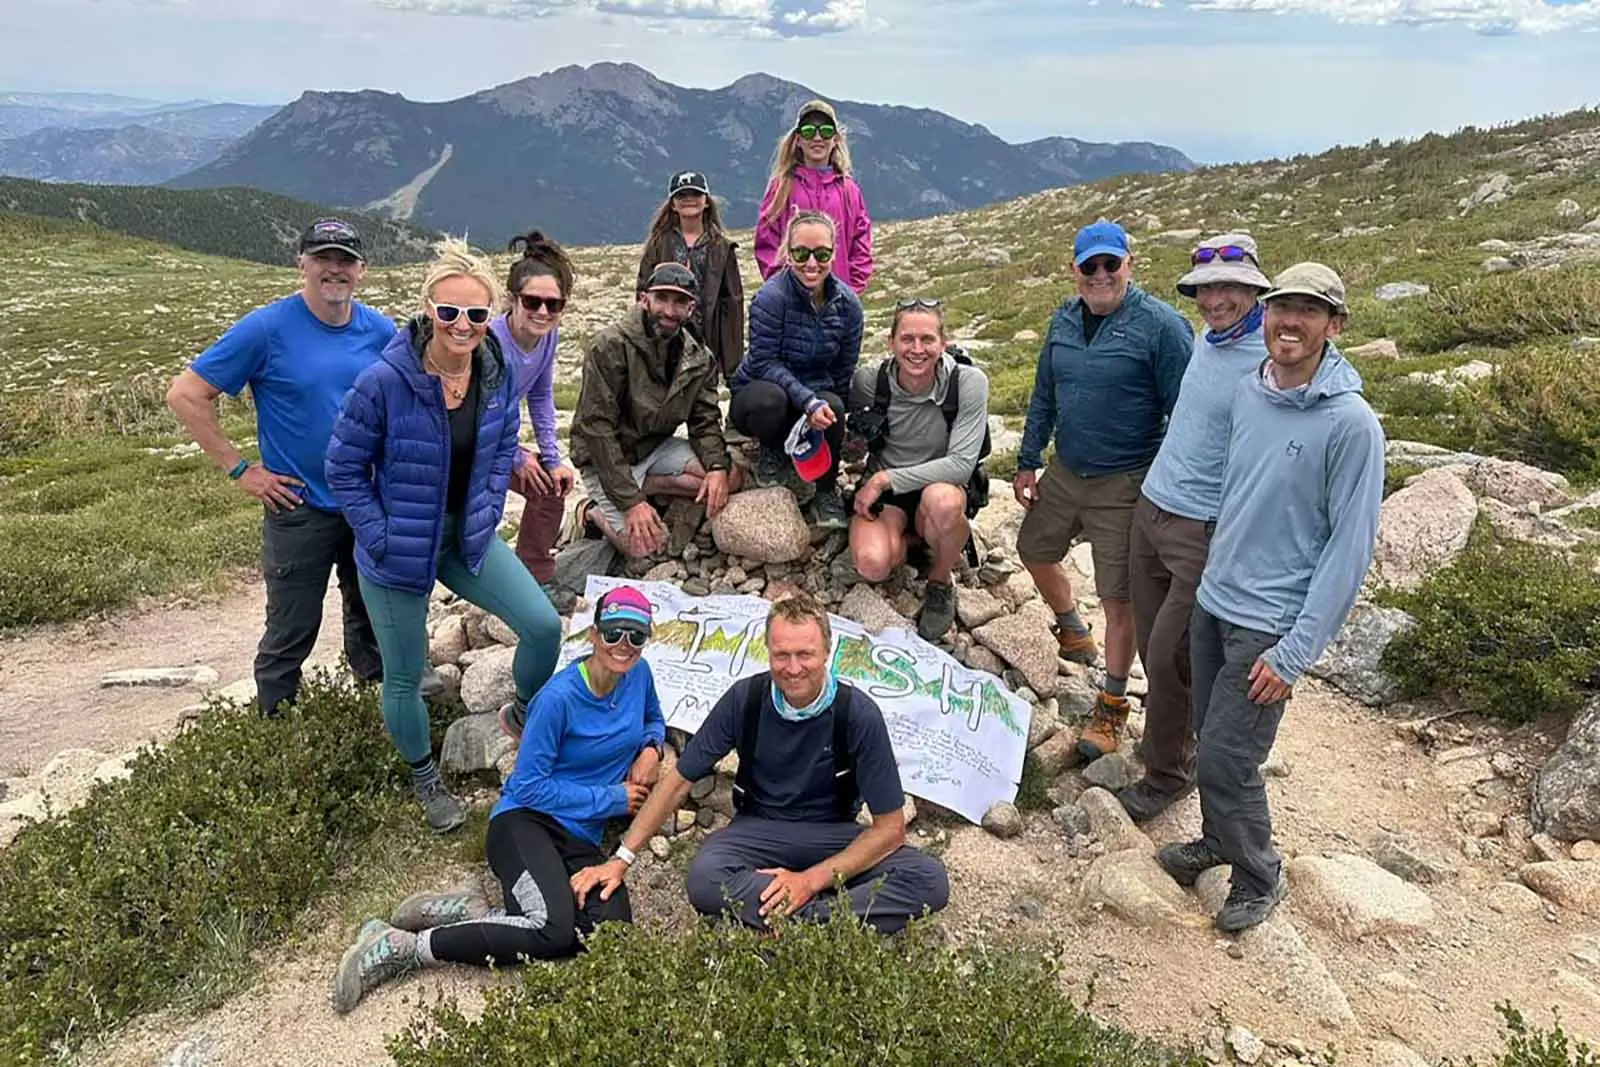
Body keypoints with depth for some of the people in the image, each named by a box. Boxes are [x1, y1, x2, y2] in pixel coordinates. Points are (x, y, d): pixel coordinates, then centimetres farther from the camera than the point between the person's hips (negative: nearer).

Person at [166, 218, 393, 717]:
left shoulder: (380, 331, 0)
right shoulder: (267, 328, -12)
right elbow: (185, 395, -9)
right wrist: (240, 470, -10)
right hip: (298, 509, -4)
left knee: (373, 620, 17)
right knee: (291, 633, 5)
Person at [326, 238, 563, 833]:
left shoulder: (497, 371, -7)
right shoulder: (386, 380, -23)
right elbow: (344, 469, -13)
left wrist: (489, 512, 2)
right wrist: (381, 537, -13)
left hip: (469, 537, 4)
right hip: (398, 553, -4)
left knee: (543, 626, -6)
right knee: (404, 677, 10)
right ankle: (425, 780, 37)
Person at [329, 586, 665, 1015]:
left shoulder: (638, 675, 4)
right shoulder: (558, 698, -14)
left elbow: (653, 719, 27)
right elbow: (528, 786, -11)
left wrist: (650, 748, 3)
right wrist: (611, 800, -9)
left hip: (581, 840, 6)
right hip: (525, 823, -6)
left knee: (611, 932, -26)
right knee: (553, 930, -33)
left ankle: (472, 911, -10)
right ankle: (398, 947, -18)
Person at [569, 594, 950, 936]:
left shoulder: (858, 714, -17)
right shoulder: (745, 698, -12)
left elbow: (890, 828, -12)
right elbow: (679, 781, -2)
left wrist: (811, 880, -21)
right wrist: (620, 860, -5)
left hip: (835, 835, 0)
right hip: (759, 829, 1)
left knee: (930, 881, -28)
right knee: (704, 879, -34)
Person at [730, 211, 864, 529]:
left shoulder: (847, 304, -7)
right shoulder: (772, 297, -21)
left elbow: (844, 371, 1)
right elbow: (764, 362, -22)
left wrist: (826, 408, -9)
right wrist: (808, 401, -33)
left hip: (816, 396, 3)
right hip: (759, 393, -3)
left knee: (834, 407, -32)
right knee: (769, 398, -38)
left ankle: (827, 491, -6)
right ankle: (772, 452, 0)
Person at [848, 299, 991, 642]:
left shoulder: (968, 382, -16)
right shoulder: (869, 381, -9)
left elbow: (961, 464, -21)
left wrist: (887, 478, -22)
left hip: (941, 488, -1)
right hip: (881, 491, 1)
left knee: (943, 500, -39)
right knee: (872, 564, -30)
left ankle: (940, 582, -7)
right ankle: (905, 539, 9)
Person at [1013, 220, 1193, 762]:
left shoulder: (1161, 325, -15)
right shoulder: (1065, 320, 5)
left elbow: (1185, 413, -13)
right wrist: (1027, 462, 14)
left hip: (1125, 485, -7)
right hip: (1064, 470, 7)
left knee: (1118, 597, 0)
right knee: (1035, 551, 22)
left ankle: (1111, 707, 15)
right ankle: (1073, 631, 50)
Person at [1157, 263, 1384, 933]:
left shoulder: (1350, 424, -17)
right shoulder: (1246, 394, 3)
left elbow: (1350, 548, -16)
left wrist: (1296, 651, -18)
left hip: (1270, 623, -6)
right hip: (1212, 602, 6)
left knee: (1226, 759, -2)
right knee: (1211, 741, 18)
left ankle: (1259, 878, 22)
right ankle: (1217, 841, 41)